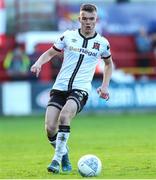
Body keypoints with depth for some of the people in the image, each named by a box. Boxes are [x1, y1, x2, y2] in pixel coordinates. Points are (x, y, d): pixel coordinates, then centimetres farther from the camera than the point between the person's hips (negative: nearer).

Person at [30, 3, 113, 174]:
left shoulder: (102, 43, 7)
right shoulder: (68, 36, 6)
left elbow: (108, 63, 26)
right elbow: (50, 53, 16)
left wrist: (105, 86, 14)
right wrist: (39, 63, -5)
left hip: (80, 89, -2)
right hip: (59, 88, 2)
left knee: (64, 116, -32)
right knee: (50, 128, -13)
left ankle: (57, 159, -23)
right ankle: (63, 153, 18)